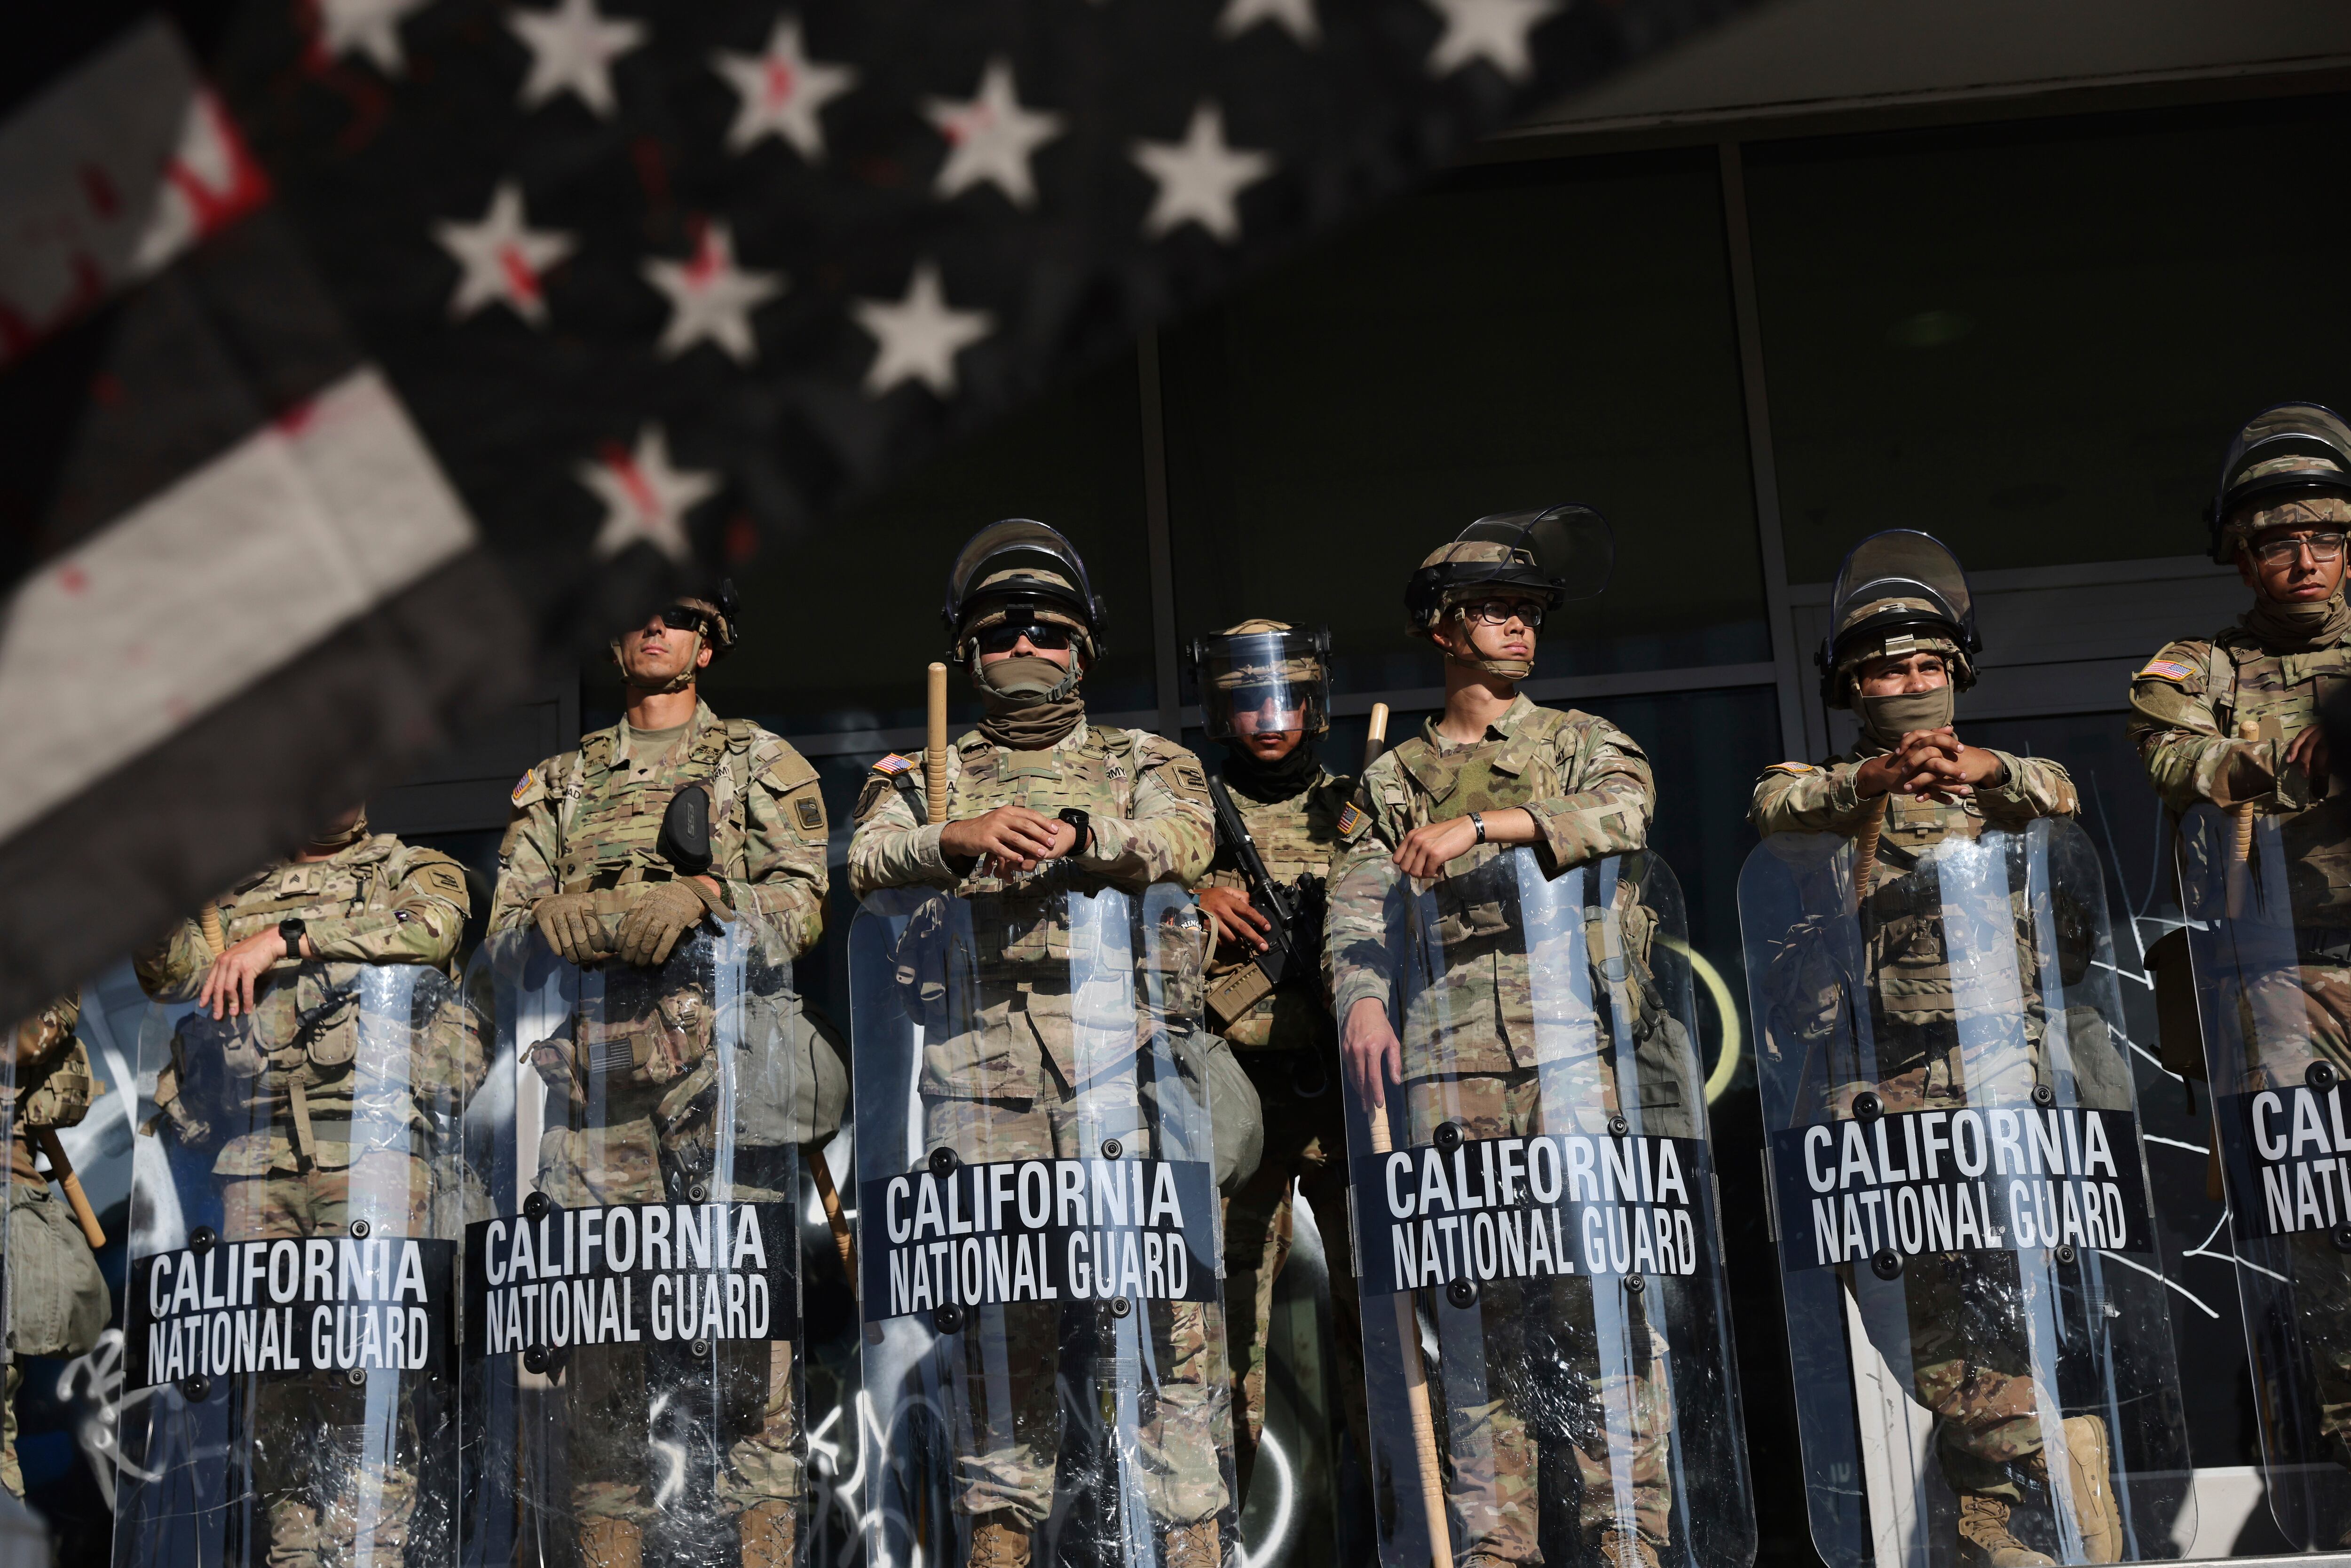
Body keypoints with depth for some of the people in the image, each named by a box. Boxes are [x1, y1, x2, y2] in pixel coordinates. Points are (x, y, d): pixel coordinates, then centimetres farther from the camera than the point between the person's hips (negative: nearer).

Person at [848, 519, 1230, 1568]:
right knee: (995, 1301, -1)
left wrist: (1072, 834, -19)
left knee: (1164, 1288, -8)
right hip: (981, 1045, 1)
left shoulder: (1145, 762, 20)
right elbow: (870, 860, 1)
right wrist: (960, 838, -19)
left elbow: (1185, 841, -2)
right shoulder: (928, 774, 22)